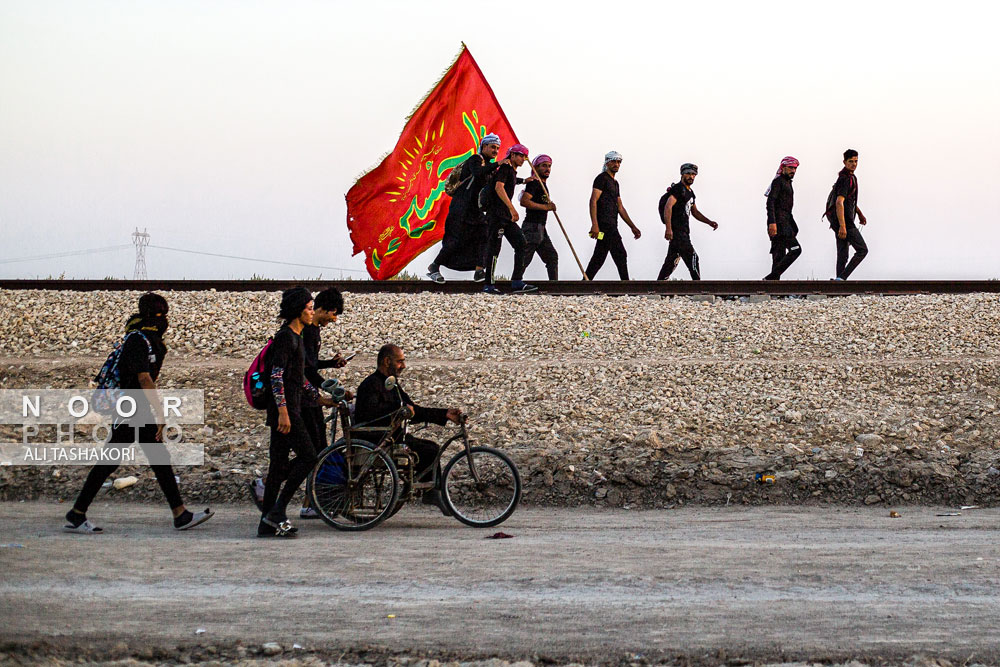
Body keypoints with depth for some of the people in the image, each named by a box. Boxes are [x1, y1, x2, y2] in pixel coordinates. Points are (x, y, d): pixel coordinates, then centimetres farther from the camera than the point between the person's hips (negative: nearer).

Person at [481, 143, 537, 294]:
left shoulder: (513, 171, 22)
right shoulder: (505, 167, -6)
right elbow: (499, 187, -20)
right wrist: (512, 208, -27)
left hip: (506, 215, 10)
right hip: (496, 213, -10)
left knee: (521, 244, 2)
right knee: (494, 247, -8)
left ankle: (517, 283, 0)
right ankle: (489, 285, -7)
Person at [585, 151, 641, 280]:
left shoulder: (615, 182, 24)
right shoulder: (602, 178, -4)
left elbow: (620, 207, 26)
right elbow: (593, 200, -14)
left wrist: (632, 227, 21)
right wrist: (595, 225, -24)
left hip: (612, 225, 10)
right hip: (605, 224, -10)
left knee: (599, 258, 8)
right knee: (620, 255, -10)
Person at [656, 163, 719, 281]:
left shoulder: (690, 192, 22)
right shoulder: (678, 189, -10)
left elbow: (695, 212, 30)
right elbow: (668, 207, -21)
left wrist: (709, 222, 18)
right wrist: (668, 228, -30)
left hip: (683, 232, 10)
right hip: (677, 231, -10)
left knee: (672, 262, 10)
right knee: (692, 258, -9)